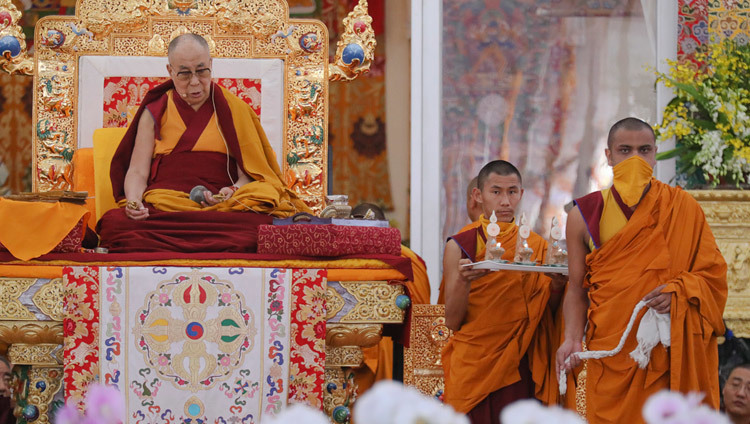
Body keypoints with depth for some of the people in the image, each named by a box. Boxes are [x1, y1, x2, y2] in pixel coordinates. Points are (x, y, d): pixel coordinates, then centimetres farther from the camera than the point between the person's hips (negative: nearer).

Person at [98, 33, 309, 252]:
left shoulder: (232, 109, 17)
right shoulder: (154, 113, 18)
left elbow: (248, 173, 10)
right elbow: (137, 172, 10)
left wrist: (233, 192, -14)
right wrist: (134, 202, -12)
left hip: (221, 208, 0)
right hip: (163, 206, 0)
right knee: (113, 223, -36)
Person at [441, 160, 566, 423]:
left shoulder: (537, 247, 8)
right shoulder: (459, 246, 1)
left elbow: (546, 314, 10)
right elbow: (452, 322, -3)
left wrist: (557, 285, -9)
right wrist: (464, 281, -20)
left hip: (520, 368, 2)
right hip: (473, 369, -2)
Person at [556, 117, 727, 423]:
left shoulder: (683, 209, 2)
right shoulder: (584, 216, 3)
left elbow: (713, 274, 4)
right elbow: (577, 288, 6)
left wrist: (678, 292, -15)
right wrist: (572, 338, -10)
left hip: (670, 355, 0)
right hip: (609, 356, 0)